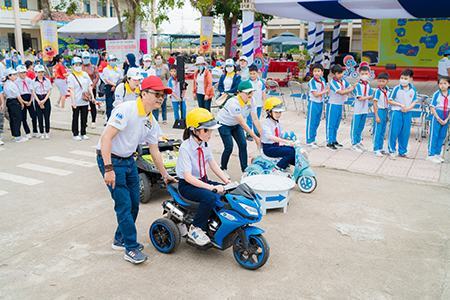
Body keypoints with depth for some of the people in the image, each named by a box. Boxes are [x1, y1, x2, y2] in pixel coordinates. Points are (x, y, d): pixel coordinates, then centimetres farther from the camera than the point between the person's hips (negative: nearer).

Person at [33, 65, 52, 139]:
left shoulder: (47, 80, 4)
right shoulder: (33, 81, 1)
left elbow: (49, 91, 2)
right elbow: (33, 92, -1)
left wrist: (44, 100, -9)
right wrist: (39, 102, -11)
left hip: (46, 99, 0)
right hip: (38, 100, 0)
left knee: (47, 117, -1)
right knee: (40, 117, 2)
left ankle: (47, 133, 8)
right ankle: (42, 133, 10)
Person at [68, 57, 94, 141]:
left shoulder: (85, 74, 10)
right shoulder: (71, 76, -4)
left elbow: (89, 86, 13)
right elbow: (71, 90, -10)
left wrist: (92, 96, 5)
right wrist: (73, 101, -16)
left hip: (85, 101, 4)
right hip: (76, 102, -4)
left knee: (84, 118, 10)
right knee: (75, 118, 5)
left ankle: (83, 133, 20)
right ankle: (75, 134, 14)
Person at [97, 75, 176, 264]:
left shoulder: (151, 122, 5)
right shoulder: (126, 110, -21)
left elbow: (154, 152, 15)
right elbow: (106, 137, -25)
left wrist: (165, 175, 19)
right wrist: (108, 169, -29)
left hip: (128, 160, 9)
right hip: (110, 159, -8)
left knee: (134, 203, 12)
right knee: (124, 204, -7)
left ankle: (120, 240, 32)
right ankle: (131, 249, 5)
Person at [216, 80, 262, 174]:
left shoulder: (251, 100, -18)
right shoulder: (234, 103, -37)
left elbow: (255, 119, -16)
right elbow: (243, 124, -35)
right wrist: (255, 137, -33)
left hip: (236, 124, 6)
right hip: (224, 123, -6)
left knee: (243, 145, -4)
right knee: (229, 147, -10)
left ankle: (244, 169, 7)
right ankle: (223, 169, 12)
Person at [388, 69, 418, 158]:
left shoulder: (413, 89, 0)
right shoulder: (396, 88, -9)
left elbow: (414, 101, 6)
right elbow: (390, 100, -5)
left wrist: (408, 108, -12)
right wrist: (400, 105, -15)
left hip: (407, 113, 3)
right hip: (396, 112, -3)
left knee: (405, 133, 9)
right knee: (394, 132, 0)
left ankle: (402, 151, 24)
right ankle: (392, 151, 15)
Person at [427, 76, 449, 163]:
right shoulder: (437, 94, -9)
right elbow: (432, 107, -9)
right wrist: (438, 118, -12)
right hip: (436, 116, -4)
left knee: (442, 136, 11)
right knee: (434, 135, -1)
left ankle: (437, 154, 22)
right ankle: (431, 154, 5)